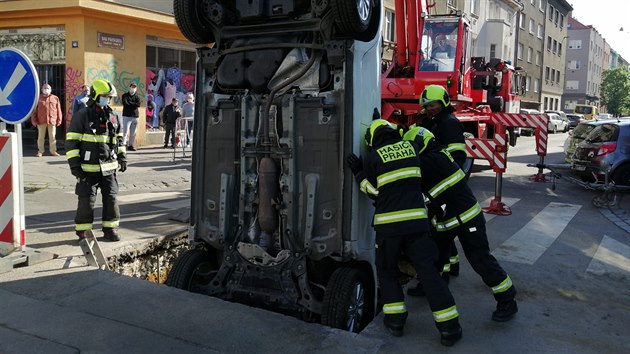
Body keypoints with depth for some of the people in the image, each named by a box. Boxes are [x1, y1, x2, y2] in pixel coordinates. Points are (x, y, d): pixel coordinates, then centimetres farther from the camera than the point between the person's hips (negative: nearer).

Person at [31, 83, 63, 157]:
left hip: (52, 120, 0)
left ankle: (53, 151, 11)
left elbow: (58, 110, 7)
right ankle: (40, 151, 13)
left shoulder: (55, 98, 9)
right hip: (41, 121, 0)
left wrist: (59, 120, 2)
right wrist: (34, 120, 0)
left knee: (52, 136, 4)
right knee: (41, 136, 6)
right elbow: (34, 110, 6)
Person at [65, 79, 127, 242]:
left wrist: (122, 157, 15)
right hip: (88, 168, -5)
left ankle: (110, 229, 20)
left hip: (109, 167, 5)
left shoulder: (113, 116, 11)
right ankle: (82, 232, 11)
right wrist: (74, 164, -13)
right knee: (86, 200, -1)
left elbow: (118, 138, 22)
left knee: (111, 198, 8)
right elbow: (71, 142, -8)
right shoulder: (82, 116, -7)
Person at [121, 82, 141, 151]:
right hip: (126, 116, -3)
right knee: (125, 132, -13)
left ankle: (130, 145, 14)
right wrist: (133, 104, -6)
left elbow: (138, 105, -5)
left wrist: (130, 104, -6)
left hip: (135, 116, 3)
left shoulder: (137, 96, 13)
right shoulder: (125, 95, 7)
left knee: (133, 133, 6)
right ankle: (123, 144, -17)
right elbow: (125, 103, -10)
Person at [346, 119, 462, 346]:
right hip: (416, 220, 2)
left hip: (388, 223, -2)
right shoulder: (411, 147, 8)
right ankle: (449, 327, 4)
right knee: (429, 272, 4)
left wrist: (358, 172, 13)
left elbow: (373, 190, 4)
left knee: (387, 270, 17)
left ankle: (395, 320, 13)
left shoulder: (372, 158, -2)